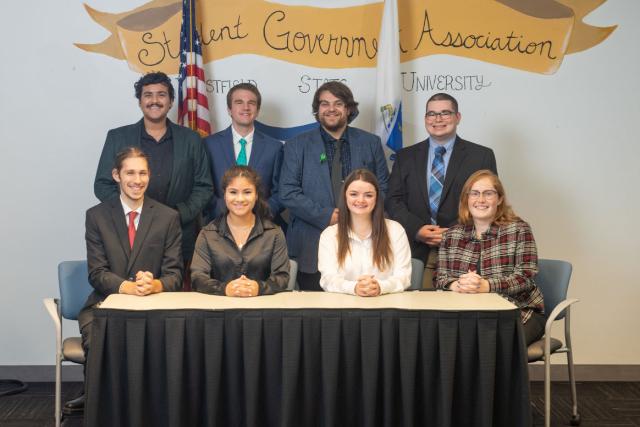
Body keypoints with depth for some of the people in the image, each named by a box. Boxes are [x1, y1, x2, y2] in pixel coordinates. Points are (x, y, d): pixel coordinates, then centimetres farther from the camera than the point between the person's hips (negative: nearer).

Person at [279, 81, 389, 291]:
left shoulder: (371, 143, 12)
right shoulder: (297, 146, 7)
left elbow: (384, 188, 11)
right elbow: (288, 193, -2)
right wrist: (326, 216, -11)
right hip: (312, 249, -1)